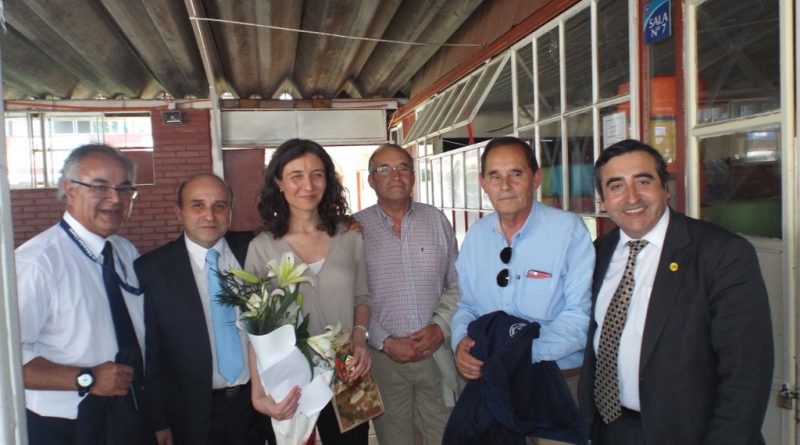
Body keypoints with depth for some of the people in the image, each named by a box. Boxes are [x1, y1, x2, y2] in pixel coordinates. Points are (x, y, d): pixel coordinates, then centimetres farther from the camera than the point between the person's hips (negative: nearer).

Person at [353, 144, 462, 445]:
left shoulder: (436, 220, 5)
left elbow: (458, 284, 6)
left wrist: (441, 327, -7)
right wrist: (385, 342, -10)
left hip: (437, 355, 2)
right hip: (383, 357, -1)